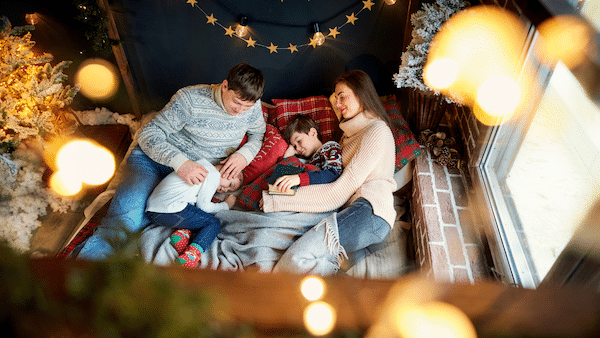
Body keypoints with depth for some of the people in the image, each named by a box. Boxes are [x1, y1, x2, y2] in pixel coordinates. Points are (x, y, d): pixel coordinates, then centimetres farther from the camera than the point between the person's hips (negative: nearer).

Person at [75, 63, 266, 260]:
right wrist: (179, 162, -33)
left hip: (197, 173, 3)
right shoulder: (190, 99, -19)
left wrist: (244, 154, -12)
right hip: (153, 160, -3)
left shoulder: (252, 105, -6)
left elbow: (258, 134, 12)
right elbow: (148, 134, -15)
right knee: (125, 218, -26)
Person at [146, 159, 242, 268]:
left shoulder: (202, 163, 24)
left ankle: (183, 233, -6)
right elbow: (203, 206, -3)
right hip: (172, 212, -9)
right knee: (214, 223, 0)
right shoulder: (214, 175, -3)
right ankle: (191, 254, -22)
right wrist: (226, 205, 12)